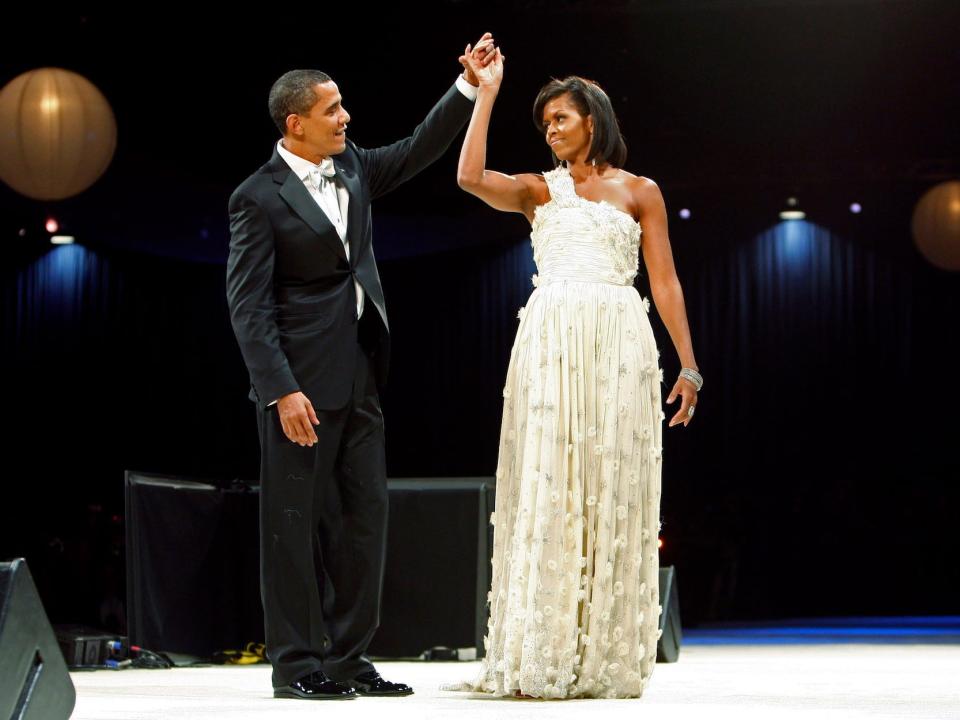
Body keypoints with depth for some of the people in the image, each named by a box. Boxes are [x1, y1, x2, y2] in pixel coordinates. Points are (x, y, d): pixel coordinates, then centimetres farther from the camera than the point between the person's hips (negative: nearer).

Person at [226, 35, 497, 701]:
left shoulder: (353, 168, 11)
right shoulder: (259, 198, -9)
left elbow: (421, 150, 20)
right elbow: (247, 305, -13)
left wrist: (469, 87, 8)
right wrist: (282, 390, -19)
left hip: (360, 377, 8)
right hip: (302, 381, -7)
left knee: (365, 517, 8)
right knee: (295, 521, -1)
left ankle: (348, 658, 16)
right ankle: (297, 665, 5)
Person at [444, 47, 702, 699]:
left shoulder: (640, 192, 12)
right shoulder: (538, 191, 15)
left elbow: (665, 283, 8)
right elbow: (471, 177, -4)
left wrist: (689, 366, 2)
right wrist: (487, 93, -1)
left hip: (619, 344, -1)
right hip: (549, 342, 1)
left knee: (612, 492, -1)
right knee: (546, 488, -3)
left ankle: (606, 658, 3)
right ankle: (543, 655, 0)